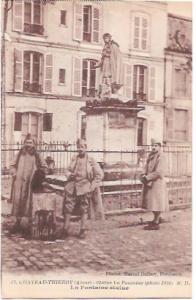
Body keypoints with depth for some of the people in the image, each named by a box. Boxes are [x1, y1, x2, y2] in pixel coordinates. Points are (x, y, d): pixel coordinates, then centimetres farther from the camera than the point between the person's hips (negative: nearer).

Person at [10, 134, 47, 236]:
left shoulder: (36, 155, 2)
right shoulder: (20, 154, 7)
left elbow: (43, 167, 10)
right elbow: (13, 165, 16)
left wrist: (38, 174, -1)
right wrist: (13, 172, 0)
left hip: (30, 183, -2)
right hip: (19, 182, 2)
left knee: (29, 203, 0)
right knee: (18, 201, 3)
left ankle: (30, 224, 9)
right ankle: (18, 222, 15)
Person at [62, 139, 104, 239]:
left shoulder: (90, 160, 0)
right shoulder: (74, 159, 9)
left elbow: (99, 174, 2)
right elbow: (68, 170, 21)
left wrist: (93, 186, -4)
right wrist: (69, 174, -2)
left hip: (84, 187, -3)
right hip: (72, 186, 3)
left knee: (84, 210, 3)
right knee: (68, 207, 1)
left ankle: (83, 230, 13)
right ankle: (65, 229, 12)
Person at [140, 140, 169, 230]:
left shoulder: (160, 157, -15)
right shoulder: (151, 156, 11)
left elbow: (158, 172, -22)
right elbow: (146, 168, 12)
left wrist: (147, 178, -19)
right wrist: (144, 175, -8)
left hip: (157, 183, -8)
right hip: (150, 182, 8)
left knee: (156, 202, -3)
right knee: (152, 202, 15)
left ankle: (156, 223, 5)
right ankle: (156, 219, 28)